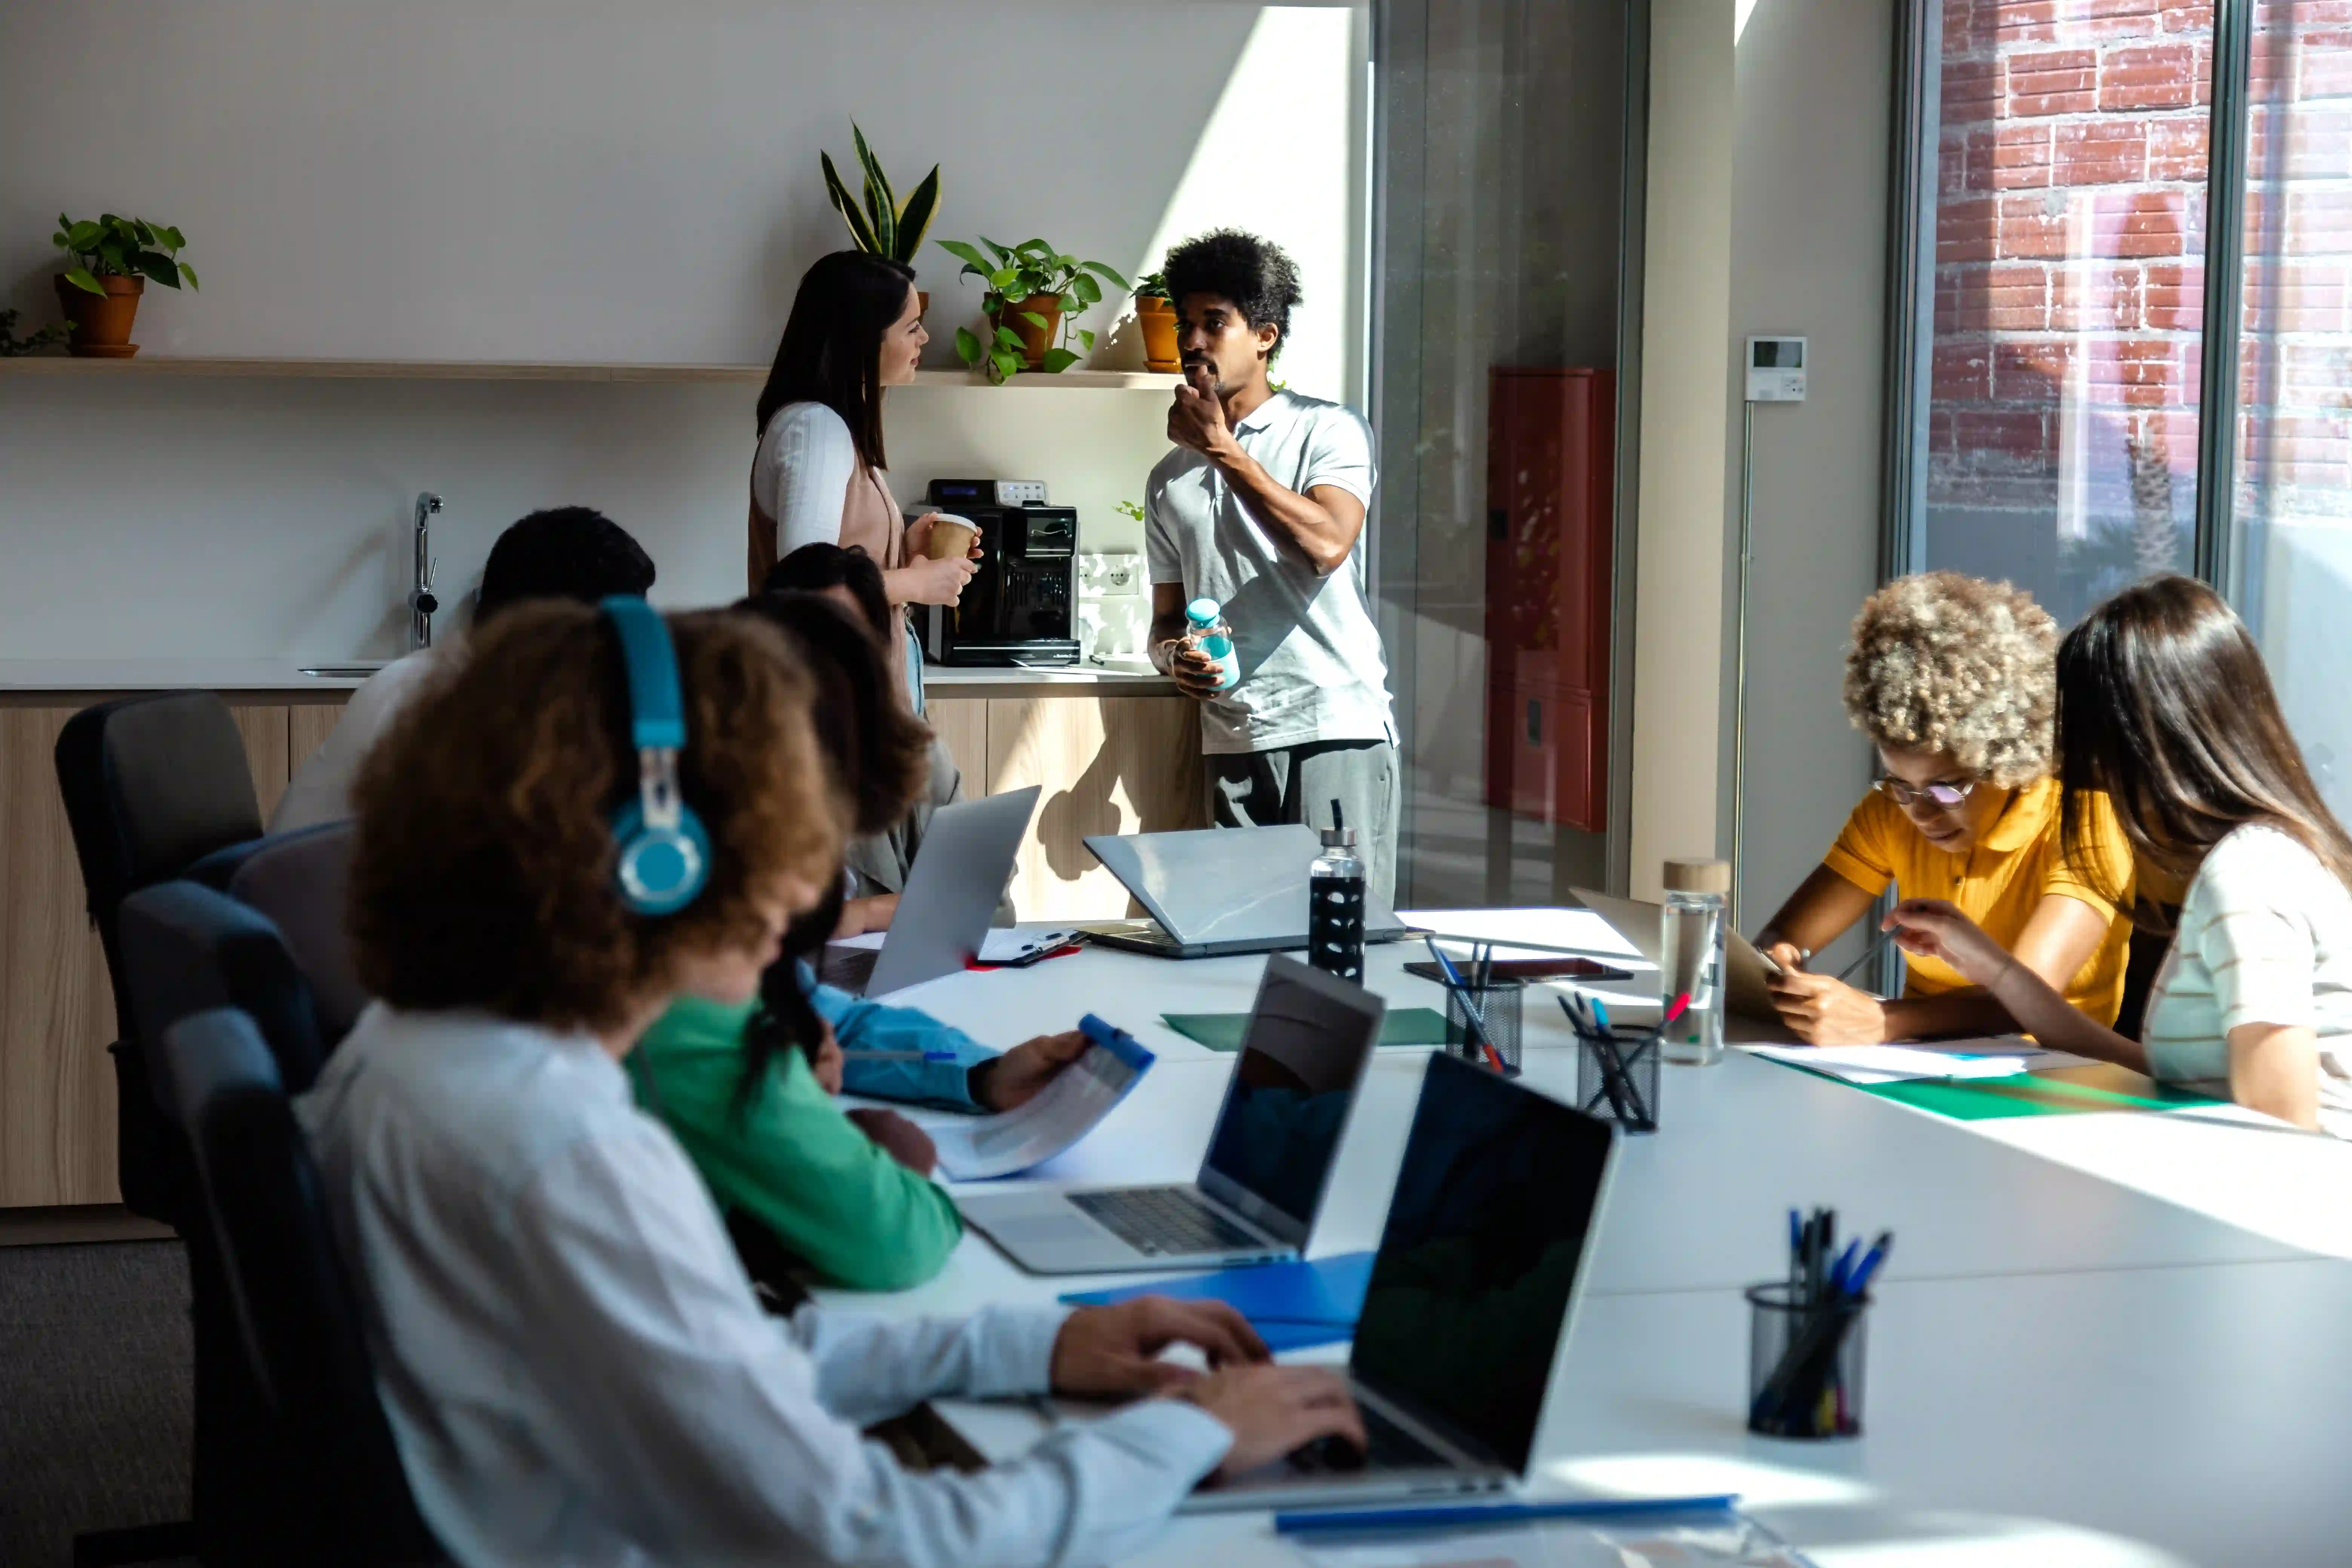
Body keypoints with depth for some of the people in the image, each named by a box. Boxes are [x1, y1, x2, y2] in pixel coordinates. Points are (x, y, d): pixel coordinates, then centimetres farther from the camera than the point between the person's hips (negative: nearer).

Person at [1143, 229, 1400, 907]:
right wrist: (1174, 656, -2)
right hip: (1232, 742, 5)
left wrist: (1223, 450, -11)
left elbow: (1326, 545, -17)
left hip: (1337, 728, -5)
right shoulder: (1170, 479, 18)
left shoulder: (1326, 430, 2)